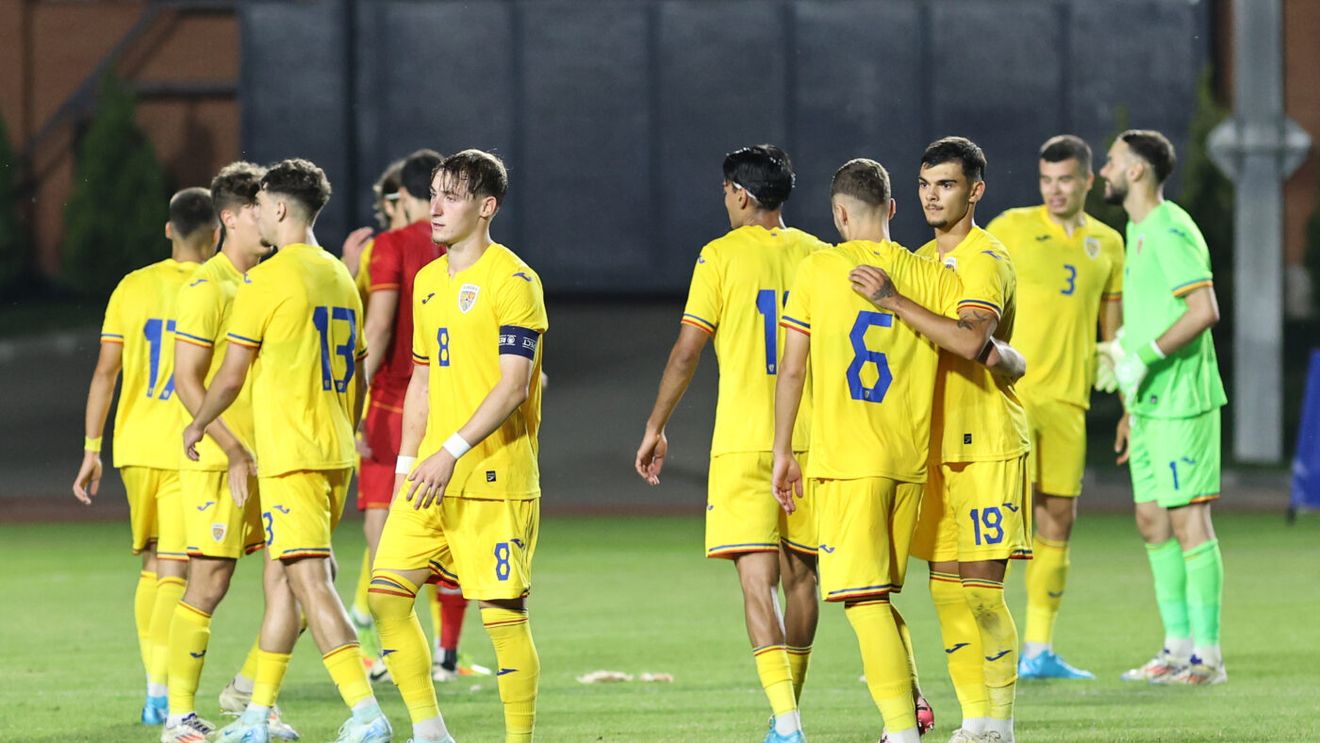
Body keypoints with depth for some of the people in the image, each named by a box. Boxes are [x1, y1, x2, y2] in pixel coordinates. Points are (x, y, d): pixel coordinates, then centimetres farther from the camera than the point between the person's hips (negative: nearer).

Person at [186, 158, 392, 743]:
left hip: (290, 454, -8)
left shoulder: (267, 280, -10)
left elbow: (231, 375, -7)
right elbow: (357, 378, 18)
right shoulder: (340, 278, 13)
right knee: (280, 577, 16)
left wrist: (197, 426, 9)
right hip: (336, 452, 8)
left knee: (310, 581, -13)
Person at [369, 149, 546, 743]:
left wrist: (452, 453, -22)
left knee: (502, 614, -5)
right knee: (387, 593, 0)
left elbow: (513, 387, -16)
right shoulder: (428, 281, 15)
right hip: (431, 474, 8)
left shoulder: (513, 281, -10)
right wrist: (408, 462, 15)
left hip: (494, 478, -7)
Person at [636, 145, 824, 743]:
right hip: (810, 441, 4)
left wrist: (656, 426, 4)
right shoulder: (817, 256, 6)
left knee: (757, 578, -9)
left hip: (743, 442, -4)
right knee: (799, 575, 15)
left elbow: (687, 349, -6)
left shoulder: (722, 256, -4)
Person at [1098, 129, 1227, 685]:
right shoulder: (1138, 231, 17)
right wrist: (1132, 409, 24)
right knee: (1153, 520, 10)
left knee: (1188, 519, -7)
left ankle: (1207, 655, -4)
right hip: (1150, 404, 10)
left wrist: (1142, 359, -21)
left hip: (1181, 404, -10)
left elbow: (1204, 310, -23)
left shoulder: (1171, 231, -13)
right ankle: (1179, 645, 16)